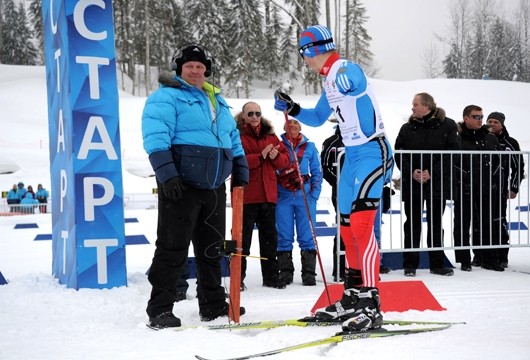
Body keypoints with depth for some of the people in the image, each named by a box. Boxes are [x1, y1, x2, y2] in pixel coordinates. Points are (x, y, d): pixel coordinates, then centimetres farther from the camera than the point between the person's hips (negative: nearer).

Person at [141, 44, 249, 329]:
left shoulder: (217, 100, 21)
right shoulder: (166, 97, -4)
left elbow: (233, 137, 27)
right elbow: (155, 138, -15)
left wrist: (240, 171, 19)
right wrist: (166, 173, -24)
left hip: (214, 187, 7)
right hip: (181, 186, -7)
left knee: (212, 248, 13)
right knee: (173, 248, -7)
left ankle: (213, 304, 22)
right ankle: (160, 309, -2)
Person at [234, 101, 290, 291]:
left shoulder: (270, 135, 15)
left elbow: (285, 159, 12)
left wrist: (276, 156, -10)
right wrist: (260, 156, -21)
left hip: (268, 194, 6)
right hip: (246, 195, -6)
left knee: (270, 236, 12)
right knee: (243, 238, -2)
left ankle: (271, 276, 21)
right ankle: (238, 278, 4)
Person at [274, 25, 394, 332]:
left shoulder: (346, 69, -12)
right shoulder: (331, 80, 16)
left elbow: (347, 84, -32)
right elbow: (318, 118, 27)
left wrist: (338, 72, -46)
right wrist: (292, 109, 16)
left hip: (371, 153, -10)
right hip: (352, 156, 10)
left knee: (361, 223, -20)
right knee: (348, 227, 13)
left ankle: (371, 306, -20)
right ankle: (353, 299, 24)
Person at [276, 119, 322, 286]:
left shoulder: (309, 146, 9)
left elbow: (317, 172, 10)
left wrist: (314, 194, -1)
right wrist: (273, 194, -4)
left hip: (305, 196, 0)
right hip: (283, 197, 0)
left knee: (307, 237, -1)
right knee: (284, 237, 3)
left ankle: (309, 273, 3)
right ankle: (285, 272, 11)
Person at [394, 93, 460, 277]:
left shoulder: (447, 126, -1)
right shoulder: (407, 128, 5)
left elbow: (452, 153, -6)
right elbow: (398, 153, 3)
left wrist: (432, 172, -15)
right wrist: (411, 172, -13)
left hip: (437, 184, -1)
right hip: (411, 184, 1)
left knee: (436, 225, 8)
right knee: (412, 224, 4)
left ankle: (437, 264, 16)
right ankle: (410, 264, 10)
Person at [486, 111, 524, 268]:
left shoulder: (510, 143, 1)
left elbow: (518, 167, 4)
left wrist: (514, 188, -1)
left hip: (499, 191, -3)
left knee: (499, 223, -3)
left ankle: (502, 258, 4)